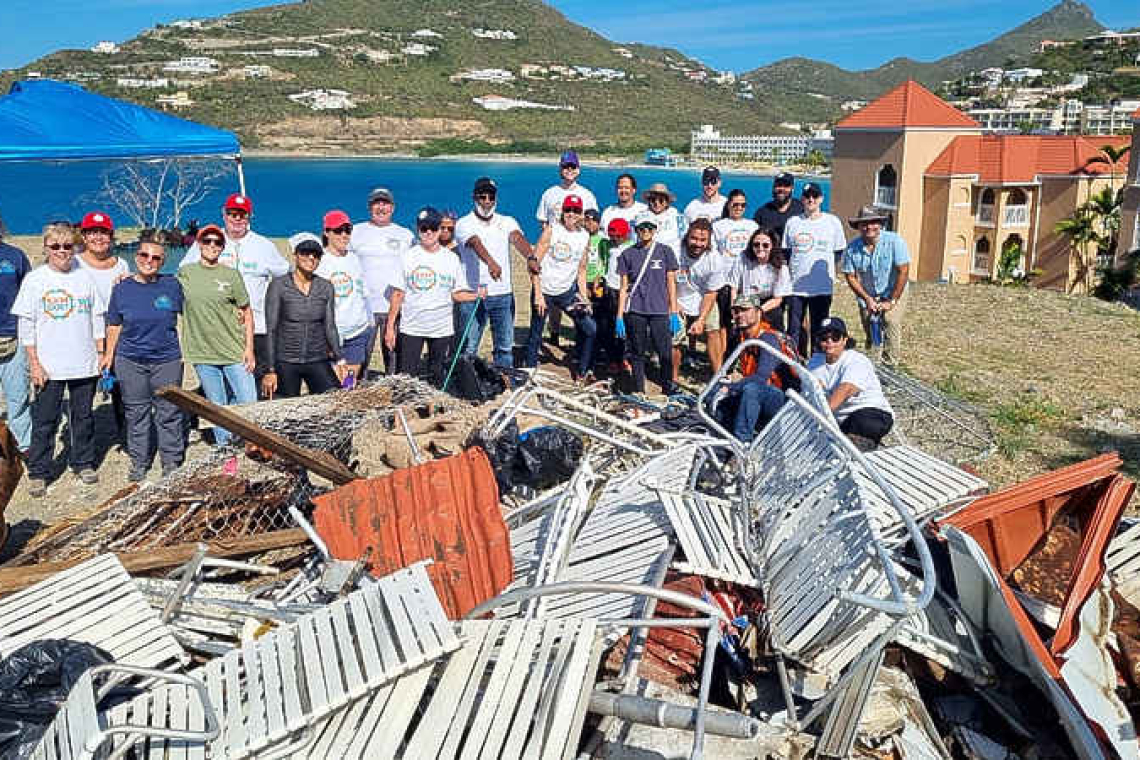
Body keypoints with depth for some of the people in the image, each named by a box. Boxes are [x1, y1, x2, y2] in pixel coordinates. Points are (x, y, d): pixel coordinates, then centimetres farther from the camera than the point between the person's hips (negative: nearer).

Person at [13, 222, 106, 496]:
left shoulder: (85, 277, 5)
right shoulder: (34, 279, -2)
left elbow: (98, 319, 10)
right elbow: (26, 325, -2)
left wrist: (101, 355, 6)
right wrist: (34, 363, -7)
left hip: (85, 364, 2)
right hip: (49, 366, -2)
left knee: (83, 416, 12)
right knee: (45, 420, 3)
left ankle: (84, 463, 26)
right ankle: (38, 473, 14)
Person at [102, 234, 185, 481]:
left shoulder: (172, 285, 0)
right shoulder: (122, 288, 2)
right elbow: (114, 325, 9)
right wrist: (109, 354, 9)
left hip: (167, 360, -1)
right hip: (130, 361, 1)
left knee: (169, 412, 4)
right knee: (137, 413, 9)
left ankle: (171, 461, 16)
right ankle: (139, 463, 21)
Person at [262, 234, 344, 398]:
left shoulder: (326, 287, 6)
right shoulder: (278, 285, -3)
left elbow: (330, 326, 6)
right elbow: (271, 330, -4)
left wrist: (339, 359, -7)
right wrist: (271, 370, -9)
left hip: (319, 361, 2)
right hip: (286, 363, -2)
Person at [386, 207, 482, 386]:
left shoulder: (451, 259, 4)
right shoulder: (408, 257, 0)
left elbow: (457, 294, 5)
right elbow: (398, 293, 1)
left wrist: (476, 295, -14)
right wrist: (390, 326, -3)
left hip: (442, 330, 1)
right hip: (411, 328, -1)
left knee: (439, 379, 9)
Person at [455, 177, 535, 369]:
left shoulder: (507, 222, 8)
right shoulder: (464, 224, -3)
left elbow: (517, 238, -14)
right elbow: (476, 243, -24)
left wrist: (530, 257, -36)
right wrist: (490, 263, -45)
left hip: (503, 294, 3)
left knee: (505, 347, 10)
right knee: (468, 348, 1)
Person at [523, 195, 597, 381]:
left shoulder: (585, 236, 3)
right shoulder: (551, 231, -9)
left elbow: (581, 269, 12)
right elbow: (534, 263, -11)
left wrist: (583, 295, 3)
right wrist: (538, 294, -16)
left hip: (568, 291, 4)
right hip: (544, 290, -3)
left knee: (590, 328, -3)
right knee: (535, 335, 4)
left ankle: (582, 371, 13)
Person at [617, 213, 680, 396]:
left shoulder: (665, 251, 6)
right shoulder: (628, 254, 7)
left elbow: (671, 284, 7)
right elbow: (624, 288, 9)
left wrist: (674, 313, 2)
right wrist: (620, 316, 3)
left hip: (659, 311, -1)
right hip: (635, 312, 1)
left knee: (665, 353, -5)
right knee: (637, 353, 6)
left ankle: (668, 391, 9)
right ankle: (638, 392, 16)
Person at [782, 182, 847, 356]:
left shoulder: (833, 222, 3)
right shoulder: (793, 222, 8)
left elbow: (840, 253, 10)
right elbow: (785, 253, 13)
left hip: (822, 287, -1)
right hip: (795, 285, 1)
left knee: (819, 330, 5)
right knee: (794, 330, 5)